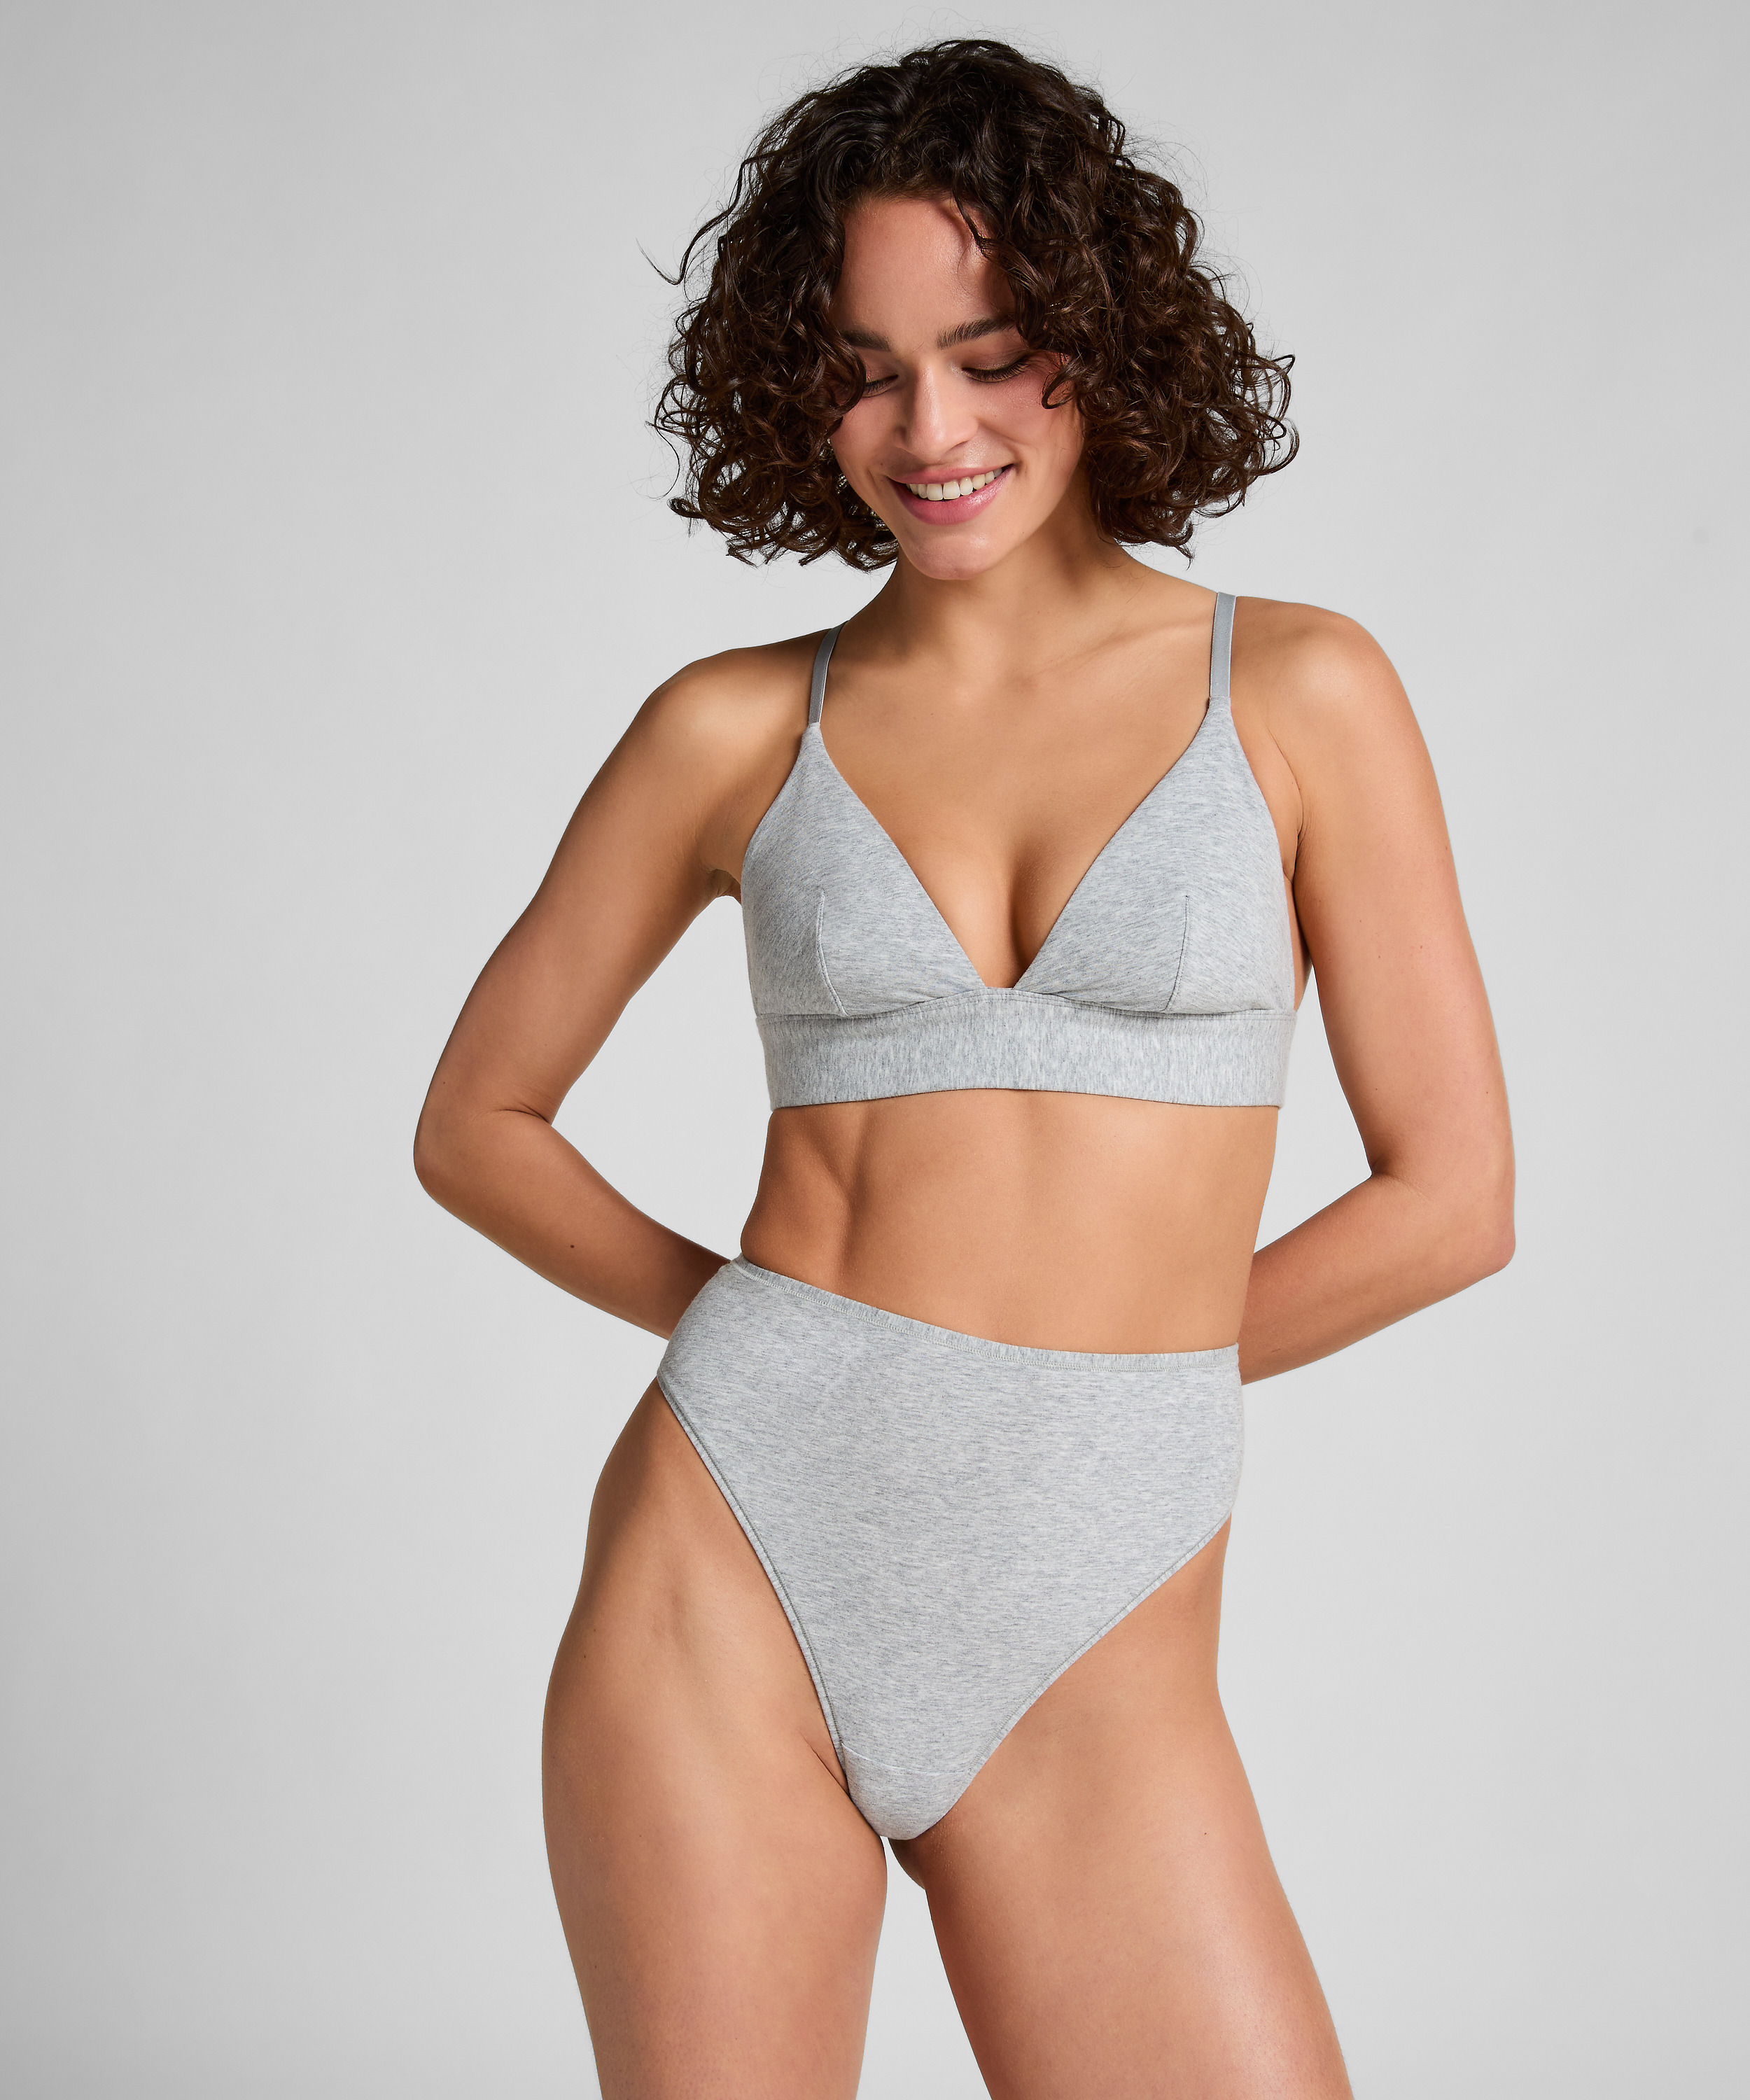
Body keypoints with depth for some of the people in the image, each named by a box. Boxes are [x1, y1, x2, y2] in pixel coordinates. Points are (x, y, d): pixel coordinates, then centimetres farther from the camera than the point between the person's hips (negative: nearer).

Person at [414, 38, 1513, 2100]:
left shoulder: (1300, 693, 2)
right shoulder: (739, 731, 5)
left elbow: (1453, 1194, 1)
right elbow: (476, 1120, 14)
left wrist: (1120, 1358, 5)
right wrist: (762, 1321, 6)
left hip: (1090, 1643, 0)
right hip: (733, 1567, 1)